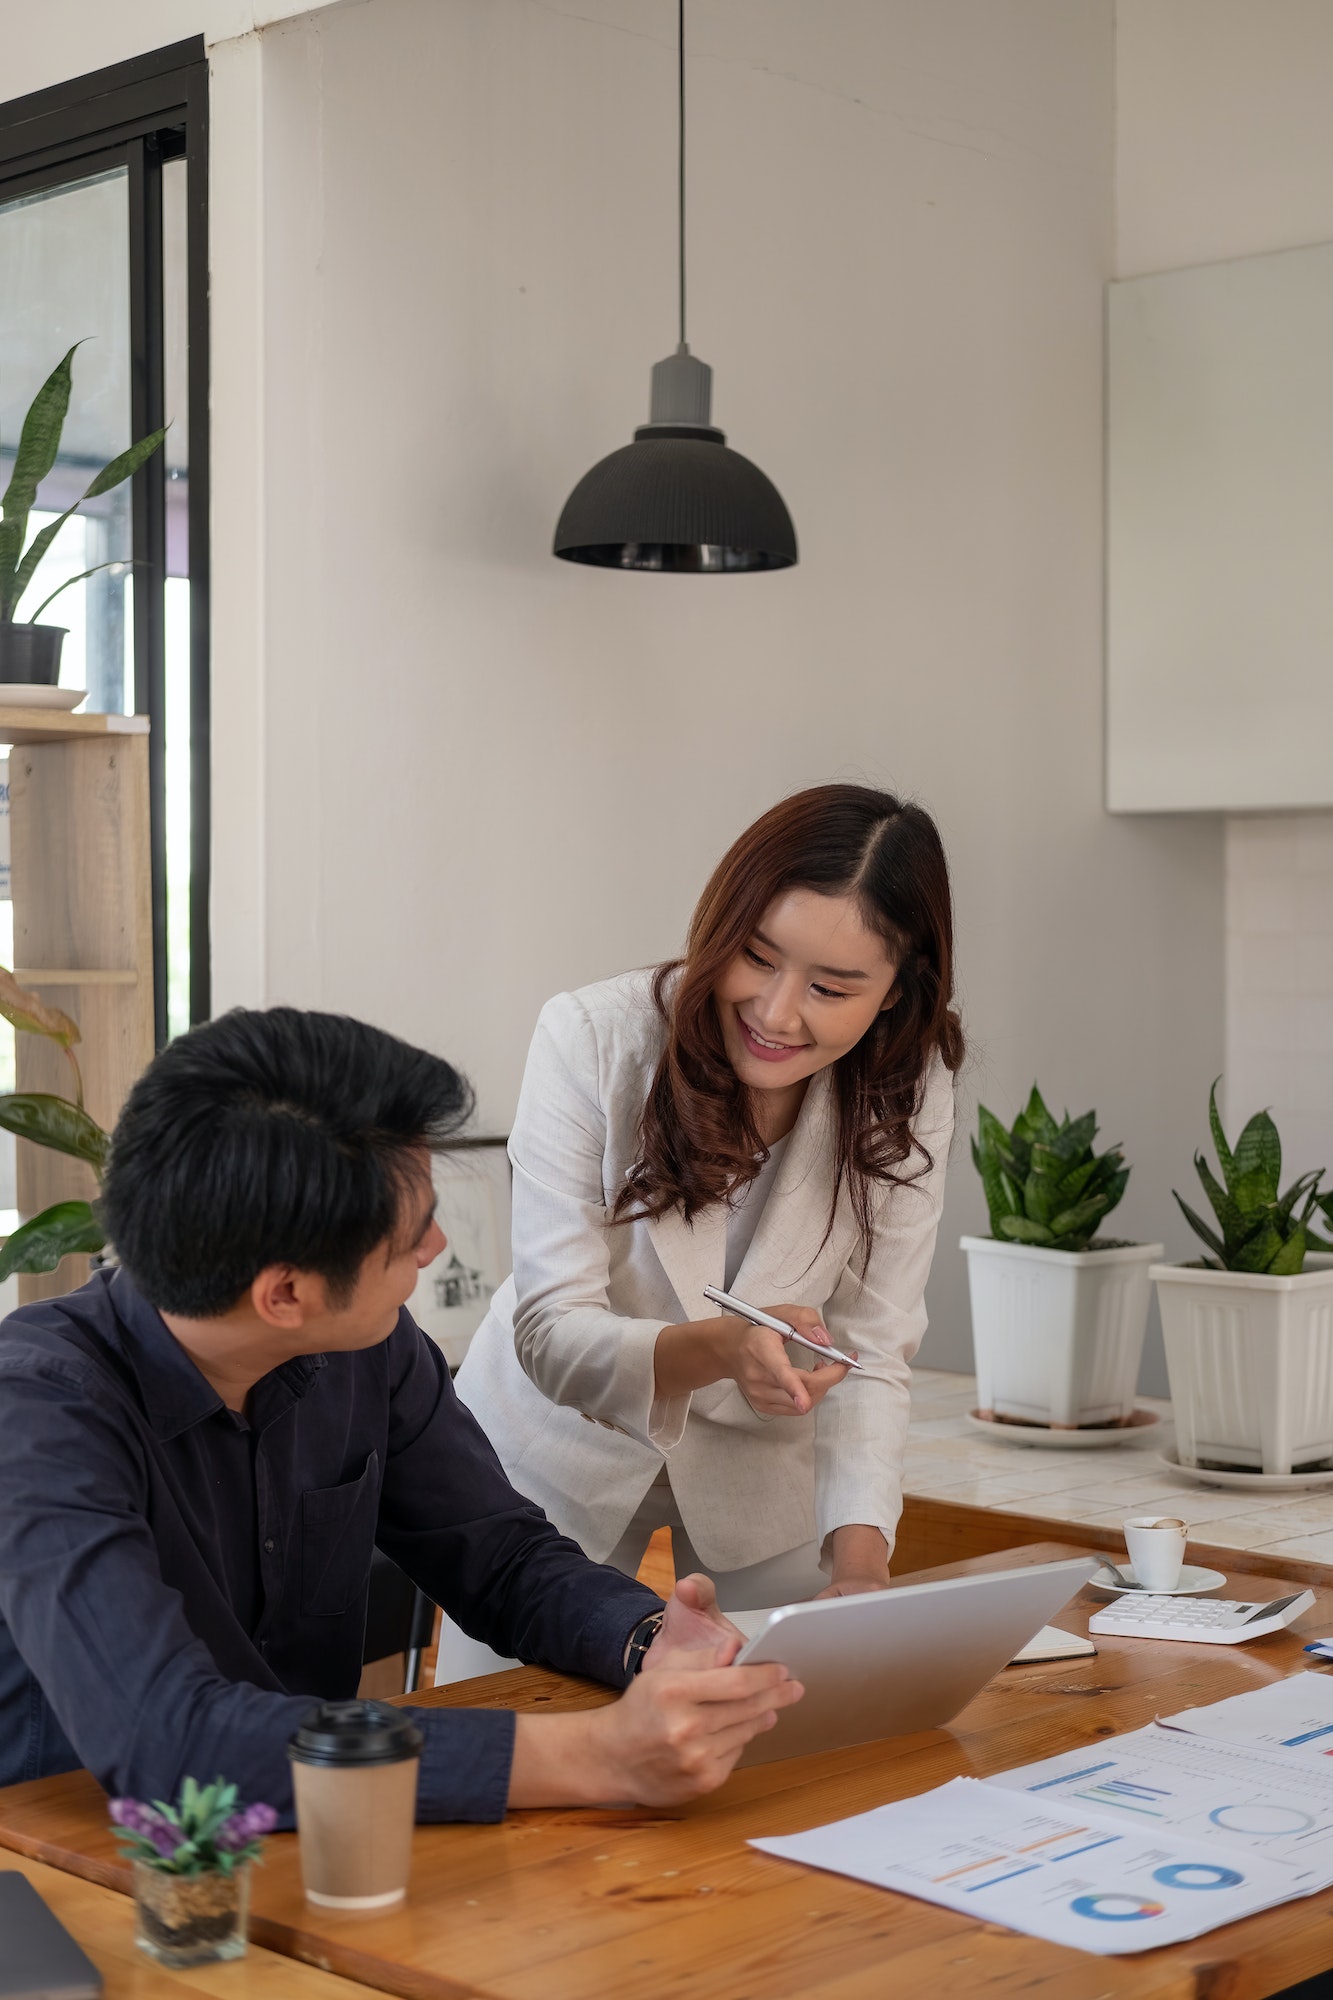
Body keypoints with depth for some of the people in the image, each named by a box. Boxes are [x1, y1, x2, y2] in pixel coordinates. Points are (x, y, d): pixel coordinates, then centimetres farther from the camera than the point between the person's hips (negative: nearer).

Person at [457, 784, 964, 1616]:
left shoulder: (909, 1089, -16)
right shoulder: (591, 1038, -24)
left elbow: (870, 1358, -15)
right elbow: (551, 1335, -24)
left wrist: (859, 1559, -31)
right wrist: (718, 1349, -44)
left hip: (767, 1466, 2)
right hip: (563, 1447, -2)